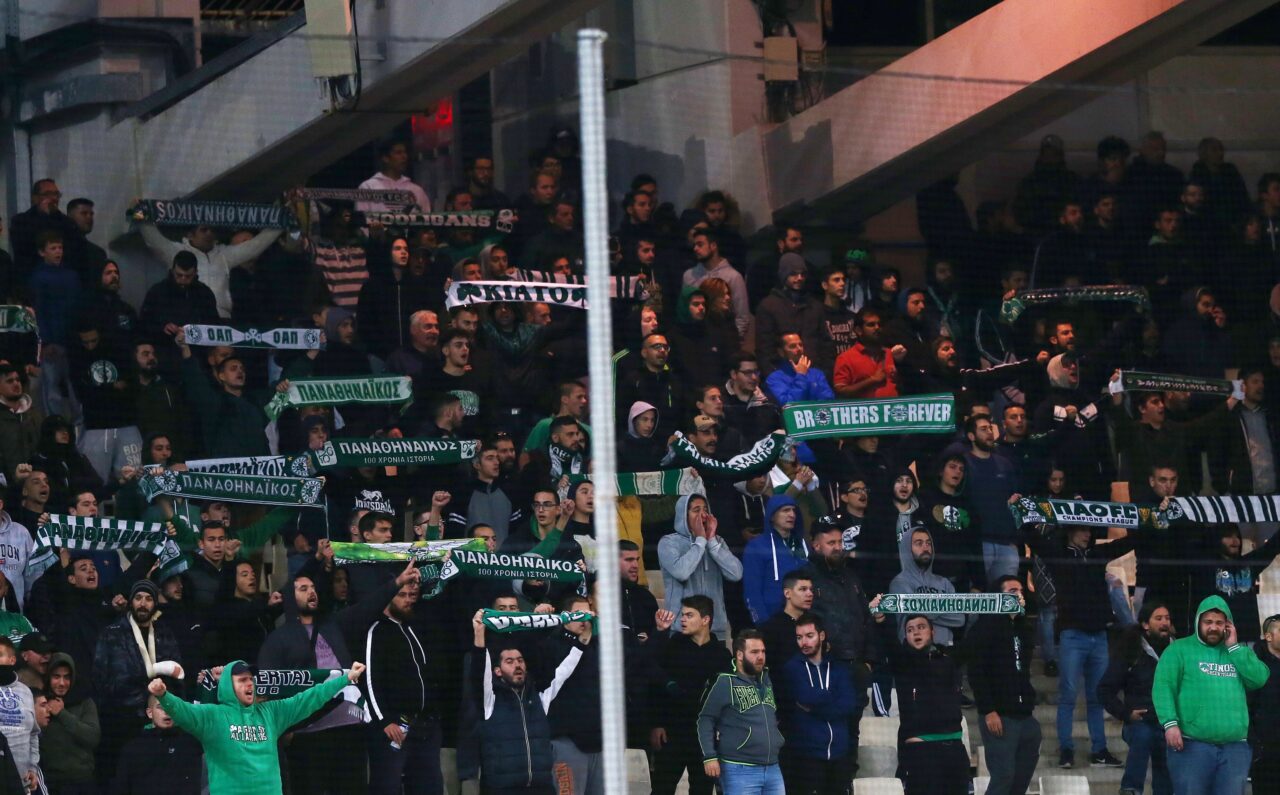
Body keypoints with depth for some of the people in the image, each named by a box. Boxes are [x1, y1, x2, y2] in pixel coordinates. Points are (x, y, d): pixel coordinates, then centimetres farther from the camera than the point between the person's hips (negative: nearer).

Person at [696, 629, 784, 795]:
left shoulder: (766, 681, 14)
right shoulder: (726, 683, -7)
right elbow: (705, 720, -7)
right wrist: (709, 756, -14)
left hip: (772, 768, 7)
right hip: (740, 771, -7)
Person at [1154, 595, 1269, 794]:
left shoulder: (1238, 652, 19)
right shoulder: (1179, 649, 5)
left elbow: (1259, 679, 3)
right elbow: (1163, 687, -4)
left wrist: (1233, 647, 1)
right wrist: (1170, 723, -18)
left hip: (1235, 748, 4)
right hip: (1192, 745, -4)